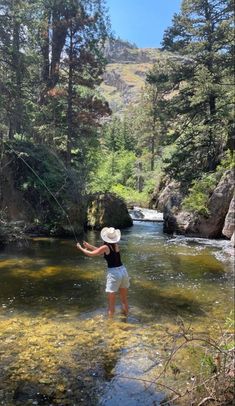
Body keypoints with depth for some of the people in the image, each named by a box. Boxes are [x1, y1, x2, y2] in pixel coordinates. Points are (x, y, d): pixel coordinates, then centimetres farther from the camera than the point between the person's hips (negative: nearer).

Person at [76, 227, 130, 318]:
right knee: (124, 298, 20)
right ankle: (125, 315, 32)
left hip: (113, 273, -6)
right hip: (123, 271, 7)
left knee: (111, 302, 5)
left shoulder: (106, 247, -10)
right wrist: (89, 246, 26)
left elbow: (91, 254, 1)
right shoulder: (116, 245, 8)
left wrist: (80, 248, 16)